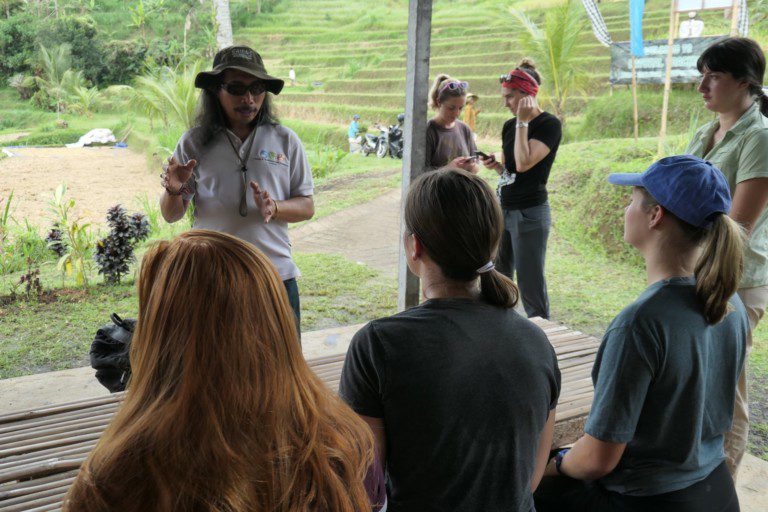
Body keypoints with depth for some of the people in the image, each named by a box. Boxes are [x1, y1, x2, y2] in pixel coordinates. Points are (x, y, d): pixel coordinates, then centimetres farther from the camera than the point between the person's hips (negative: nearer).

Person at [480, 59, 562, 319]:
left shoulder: (549, 124, -10)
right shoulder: (509, 126, 11)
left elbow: (523, 164, -22)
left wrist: (523, 122, -16)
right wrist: (494, 165, -1)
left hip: (529, 212, -7)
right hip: (502, 209, 8)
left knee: (530, 285, -2)